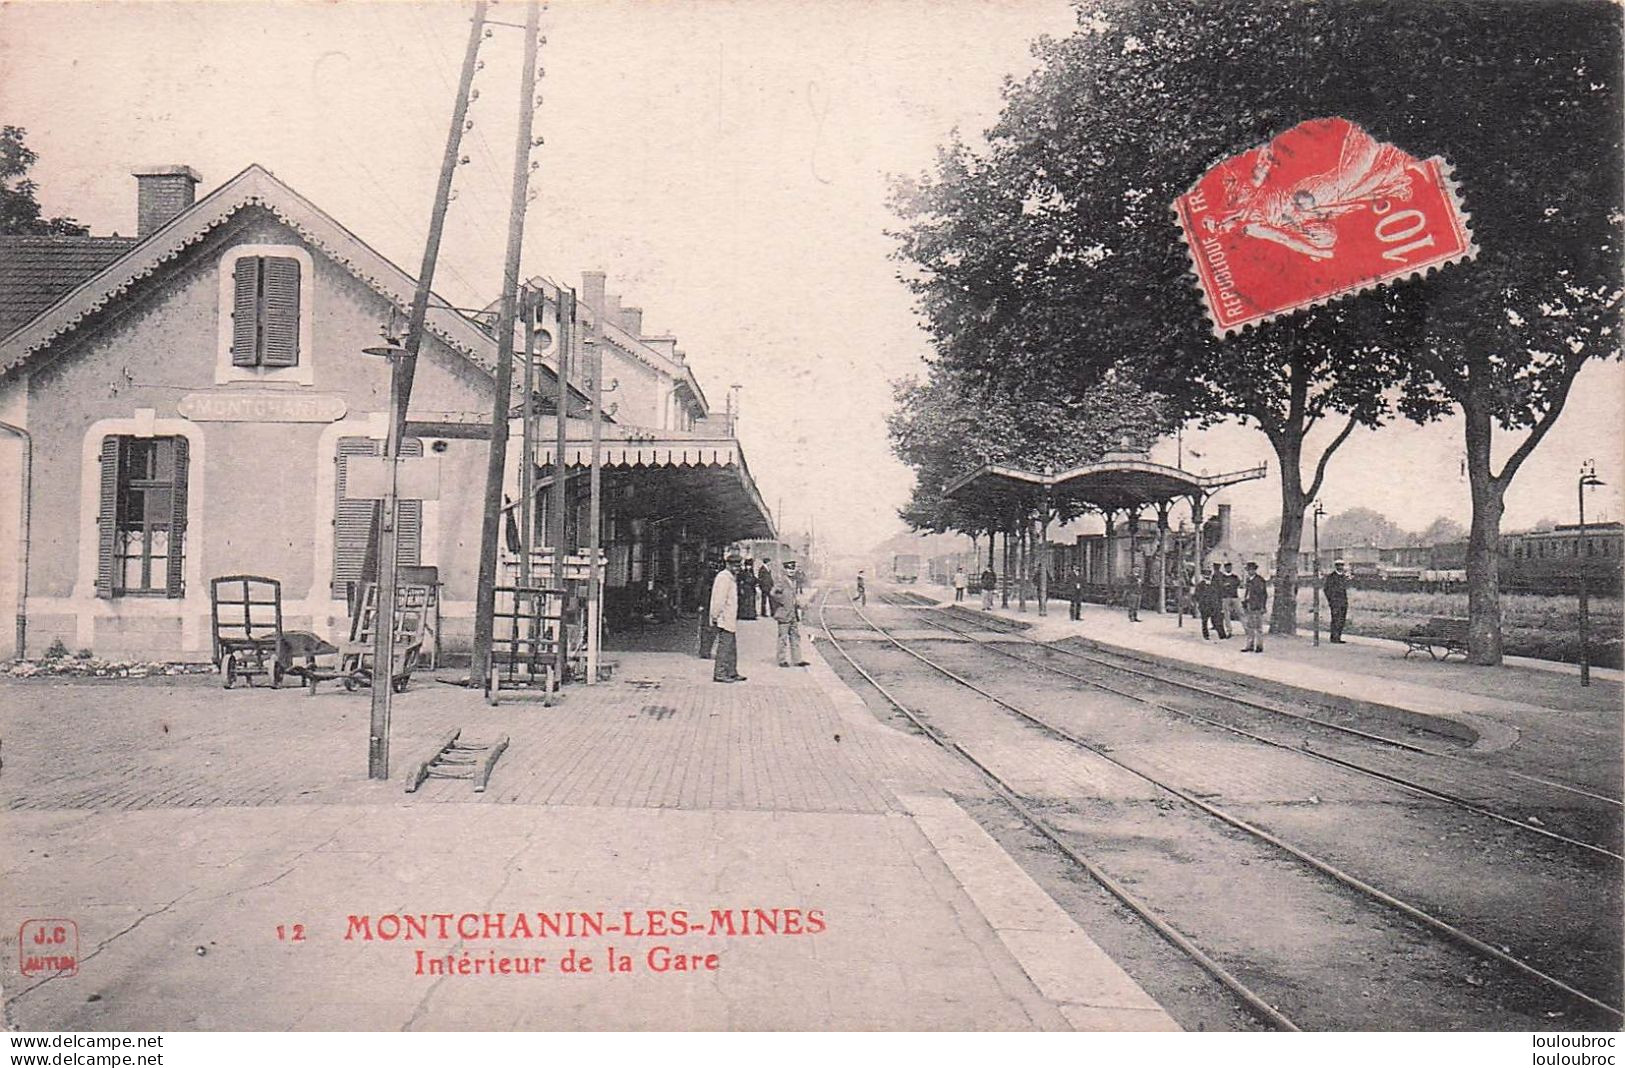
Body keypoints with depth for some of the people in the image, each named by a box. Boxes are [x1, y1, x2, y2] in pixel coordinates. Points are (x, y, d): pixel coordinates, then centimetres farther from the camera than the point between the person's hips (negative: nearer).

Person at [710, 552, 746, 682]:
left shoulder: (732, 578, 19)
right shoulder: (723, 577, -13)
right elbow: (719, 600, -18)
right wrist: (716, 617, -20)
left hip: (731, 620, 10)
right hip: (724, 619, -10)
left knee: (732, 647, 14)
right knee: (725, 646, -9)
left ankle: (732, 673, 20)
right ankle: (720, 674, -5)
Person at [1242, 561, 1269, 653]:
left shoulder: (1259, 580, -10)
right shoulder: (1248, 580, 13)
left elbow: (1264, 594, -11)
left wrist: (1263, 607, -14)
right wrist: (1244, 604, 19)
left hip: (1258, 607, -8)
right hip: (1250, 607, 8)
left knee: (1258, 627, -2)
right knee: (1250, 627, 9)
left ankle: (1259, 646, 5)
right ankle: (1250, 646, 14)